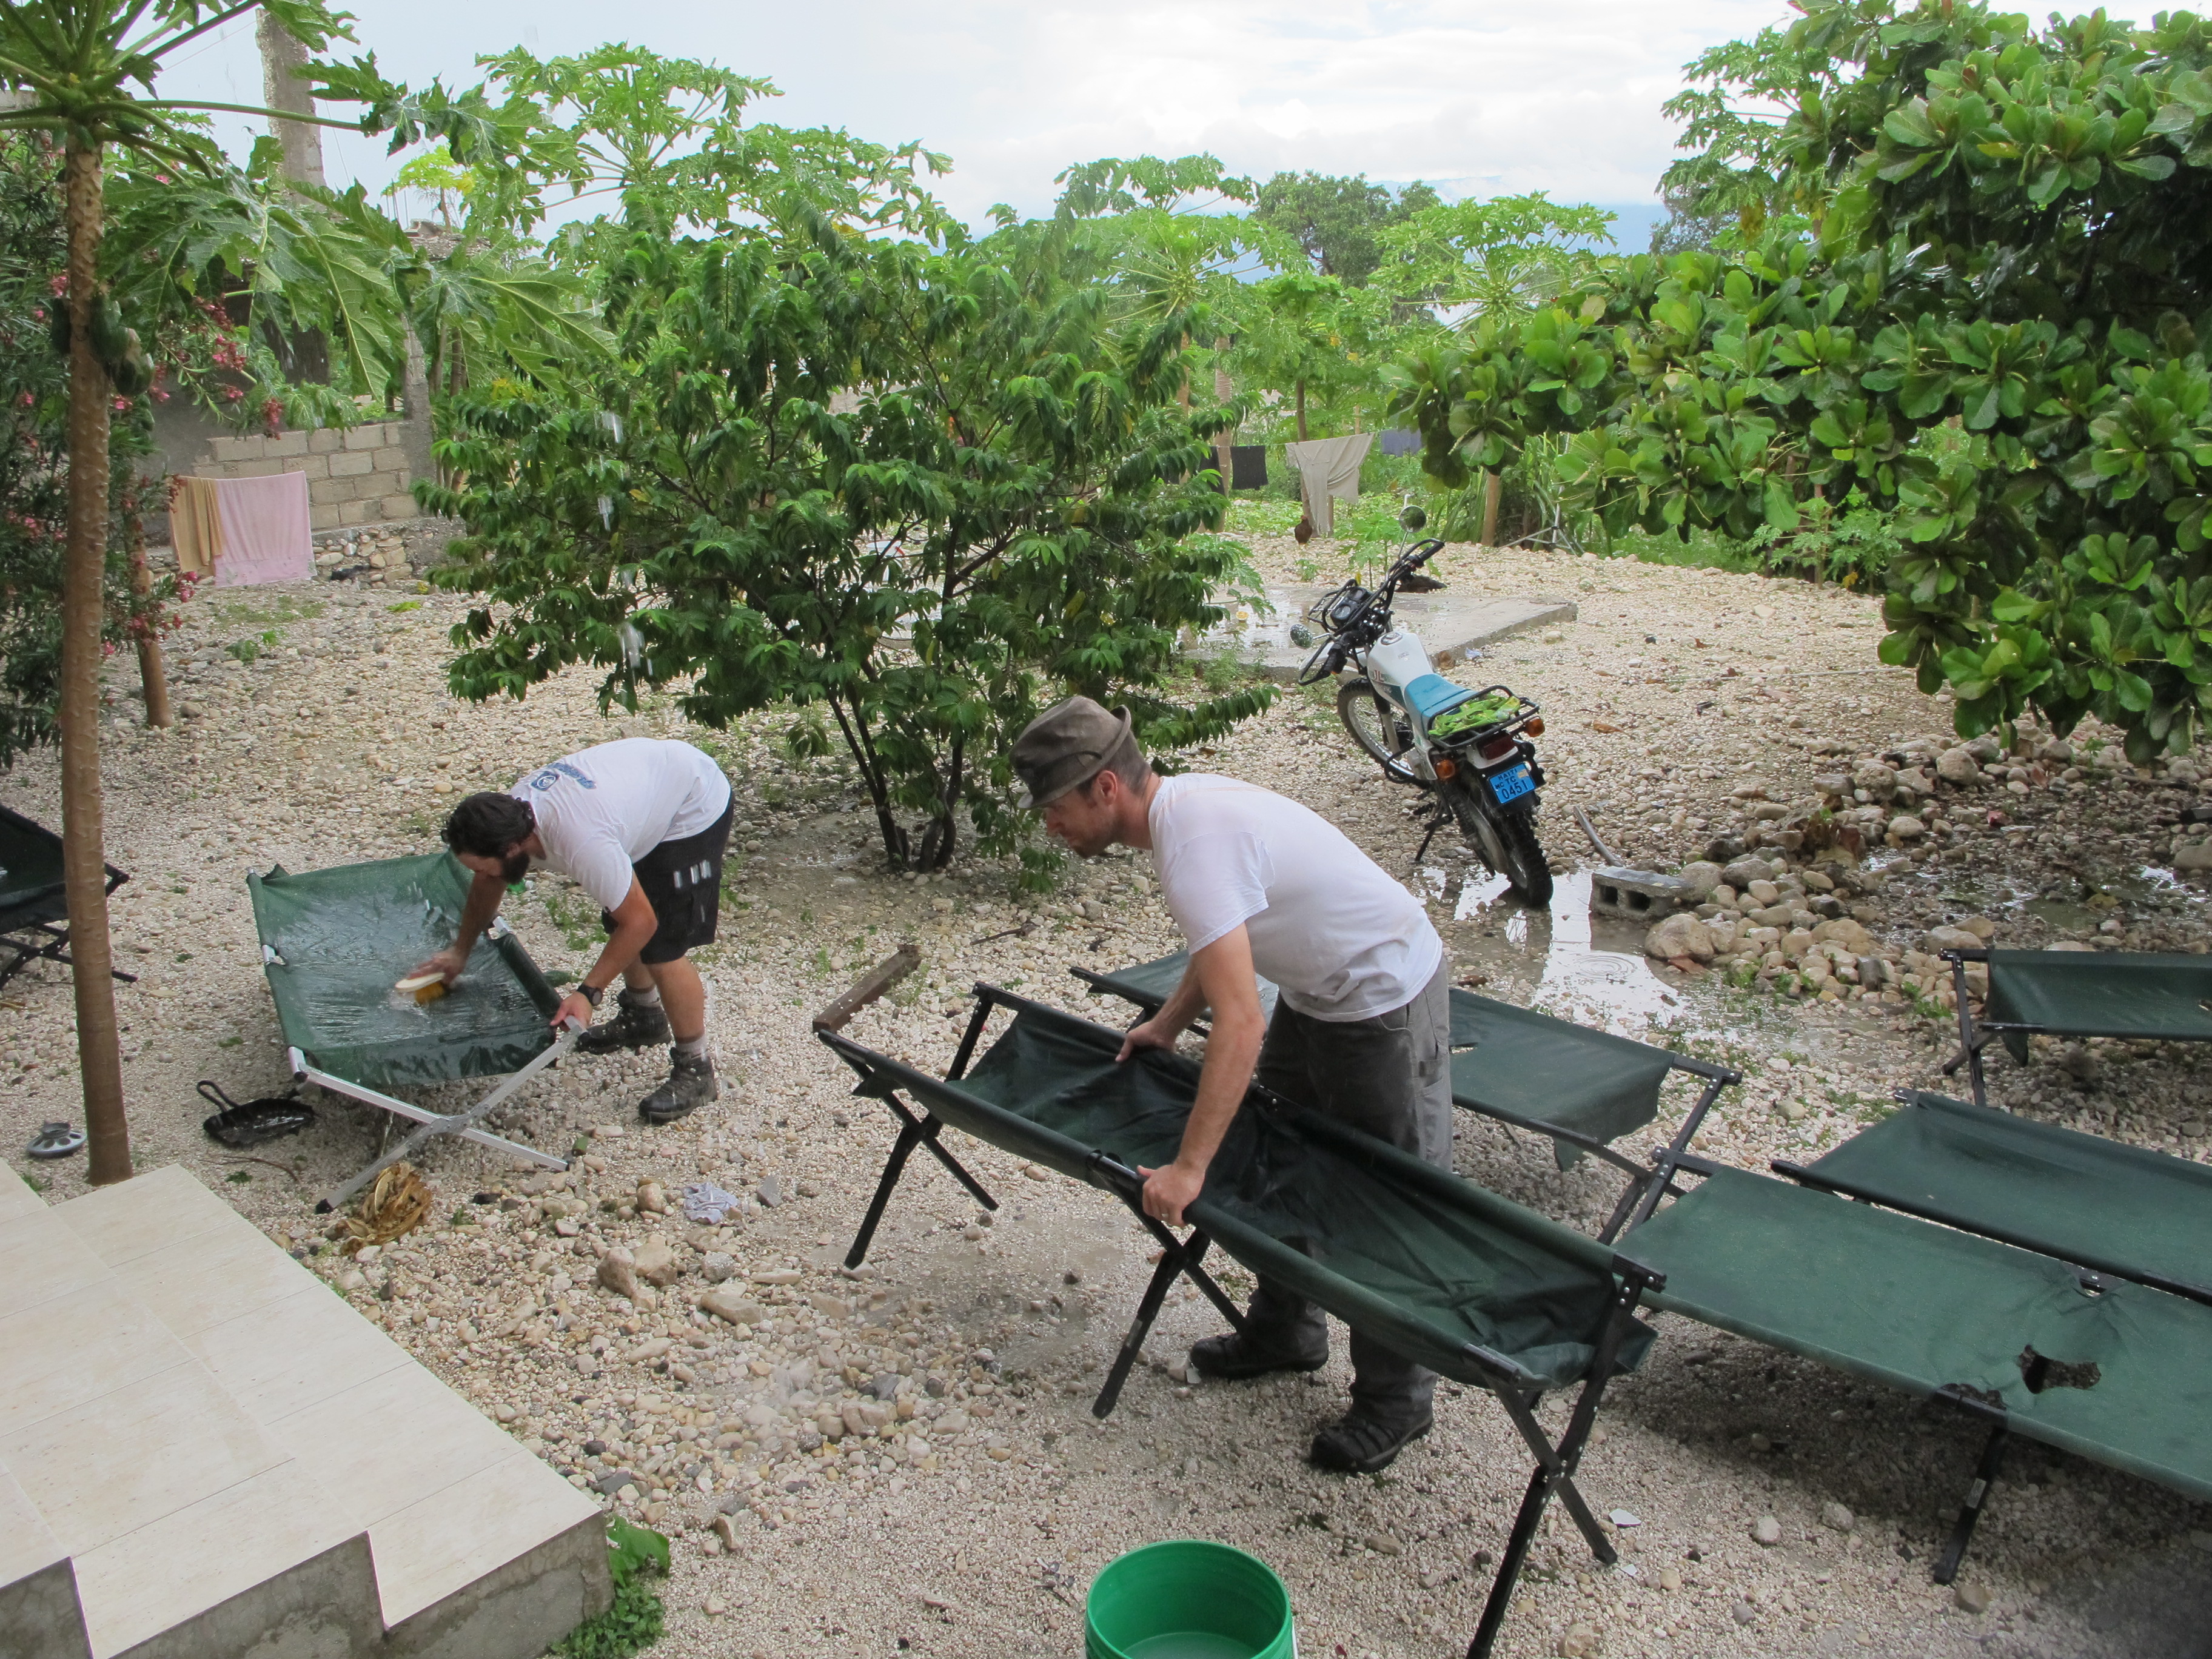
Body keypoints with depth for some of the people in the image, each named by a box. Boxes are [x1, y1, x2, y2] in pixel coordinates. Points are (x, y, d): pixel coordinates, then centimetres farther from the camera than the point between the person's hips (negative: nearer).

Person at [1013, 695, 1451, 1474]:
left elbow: (1240, 1026, -38)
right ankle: (1285, 1331, 38)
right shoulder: (1185, 801, -1)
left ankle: (1395, 1401, 18)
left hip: (1383, 1001, -10)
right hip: (1319, 990, 10)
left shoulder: (1194, 847, -32)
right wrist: (1168, 1023, 12)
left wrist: (1187, 1168, -35)